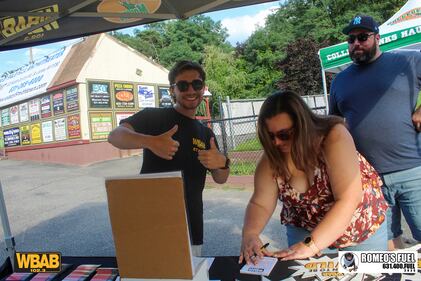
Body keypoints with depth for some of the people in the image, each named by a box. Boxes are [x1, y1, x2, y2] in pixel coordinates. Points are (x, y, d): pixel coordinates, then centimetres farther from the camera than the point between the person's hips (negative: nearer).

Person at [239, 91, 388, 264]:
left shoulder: (334, 137, -31)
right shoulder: (272, 158, -19)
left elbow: (348, 200, -35)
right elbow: (260, 204, -15)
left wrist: (311, 245, -41)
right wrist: (249, 234, -35)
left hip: (363, 225, -1)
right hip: (305, 229, 2)